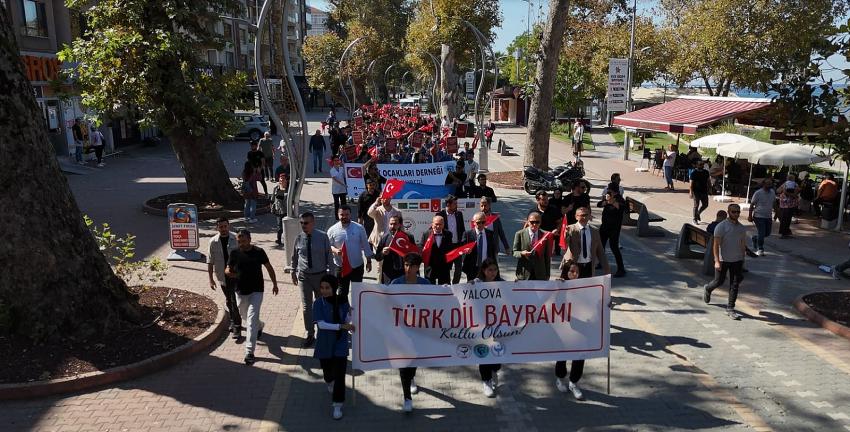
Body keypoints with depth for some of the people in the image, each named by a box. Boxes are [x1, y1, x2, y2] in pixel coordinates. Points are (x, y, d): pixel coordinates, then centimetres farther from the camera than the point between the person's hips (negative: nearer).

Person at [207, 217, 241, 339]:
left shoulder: (236, 239, -7)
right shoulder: (213, 242, -4)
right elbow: (210, 262, 1)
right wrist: (211, 279, 0)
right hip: (223, 277, 3)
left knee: (235, 301, -7)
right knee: (228, 301, 16)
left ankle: (236, 327, 0)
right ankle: (233, 322, 34)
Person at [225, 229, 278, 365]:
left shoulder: (258, 252, -7)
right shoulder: (234, 253, -1)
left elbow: (269, 268, 4)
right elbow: (227, 270, 4)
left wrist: (274, 284, 6)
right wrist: (229, 272, -21)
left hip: (256, 291, -4)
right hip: (240, 292, 4)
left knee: (252, 320, -12)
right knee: (245, 316, 22)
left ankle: (249, 352, -10)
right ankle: (260, 325, 56)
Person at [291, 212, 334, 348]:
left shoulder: (323, 237, -13)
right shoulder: (299, 238, -8)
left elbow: (329, 255, -4)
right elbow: (294, 257, 5)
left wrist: (330, 273, -3)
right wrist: (293, 272, 11)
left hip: (320, 275, -1)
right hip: (303, 276, 1)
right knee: (306, 306, 6)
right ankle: (310, 335, 20)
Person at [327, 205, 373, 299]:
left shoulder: (359, 228, -5)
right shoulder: (332, 230, -6)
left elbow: (365, 245, 1)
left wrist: (369, 261, 2)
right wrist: (335, 250, -22)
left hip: (357, 266, 1)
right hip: (341, 266, 0)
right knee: (343, 291, 12)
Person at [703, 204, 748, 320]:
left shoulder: (742, 228, 7)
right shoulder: (721, 226, -10)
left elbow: (743, 245, 15)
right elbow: (716, 245, -13)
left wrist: (742, 261, 15)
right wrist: (717, 261, -20)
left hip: (737, 260, 4)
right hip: (723, 260, -4)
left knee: (735, 285, 2)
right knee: (719, 281, 7)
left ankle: (730, 309, 8)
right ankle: (707, 289, 40)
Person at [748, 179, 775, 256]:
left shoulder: (772, 192, 6)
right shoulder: (758, 193, -11)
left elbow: (774, 203, 18)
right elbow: (752, 205, -9)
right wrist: (750, 216, -11)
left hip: (768, 217, 6)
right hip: (759, 216, -6)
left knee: (767, 233, 10)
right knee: (761, 234, -6)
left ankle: (755, 238, 37)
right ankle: (760, 250, 8)